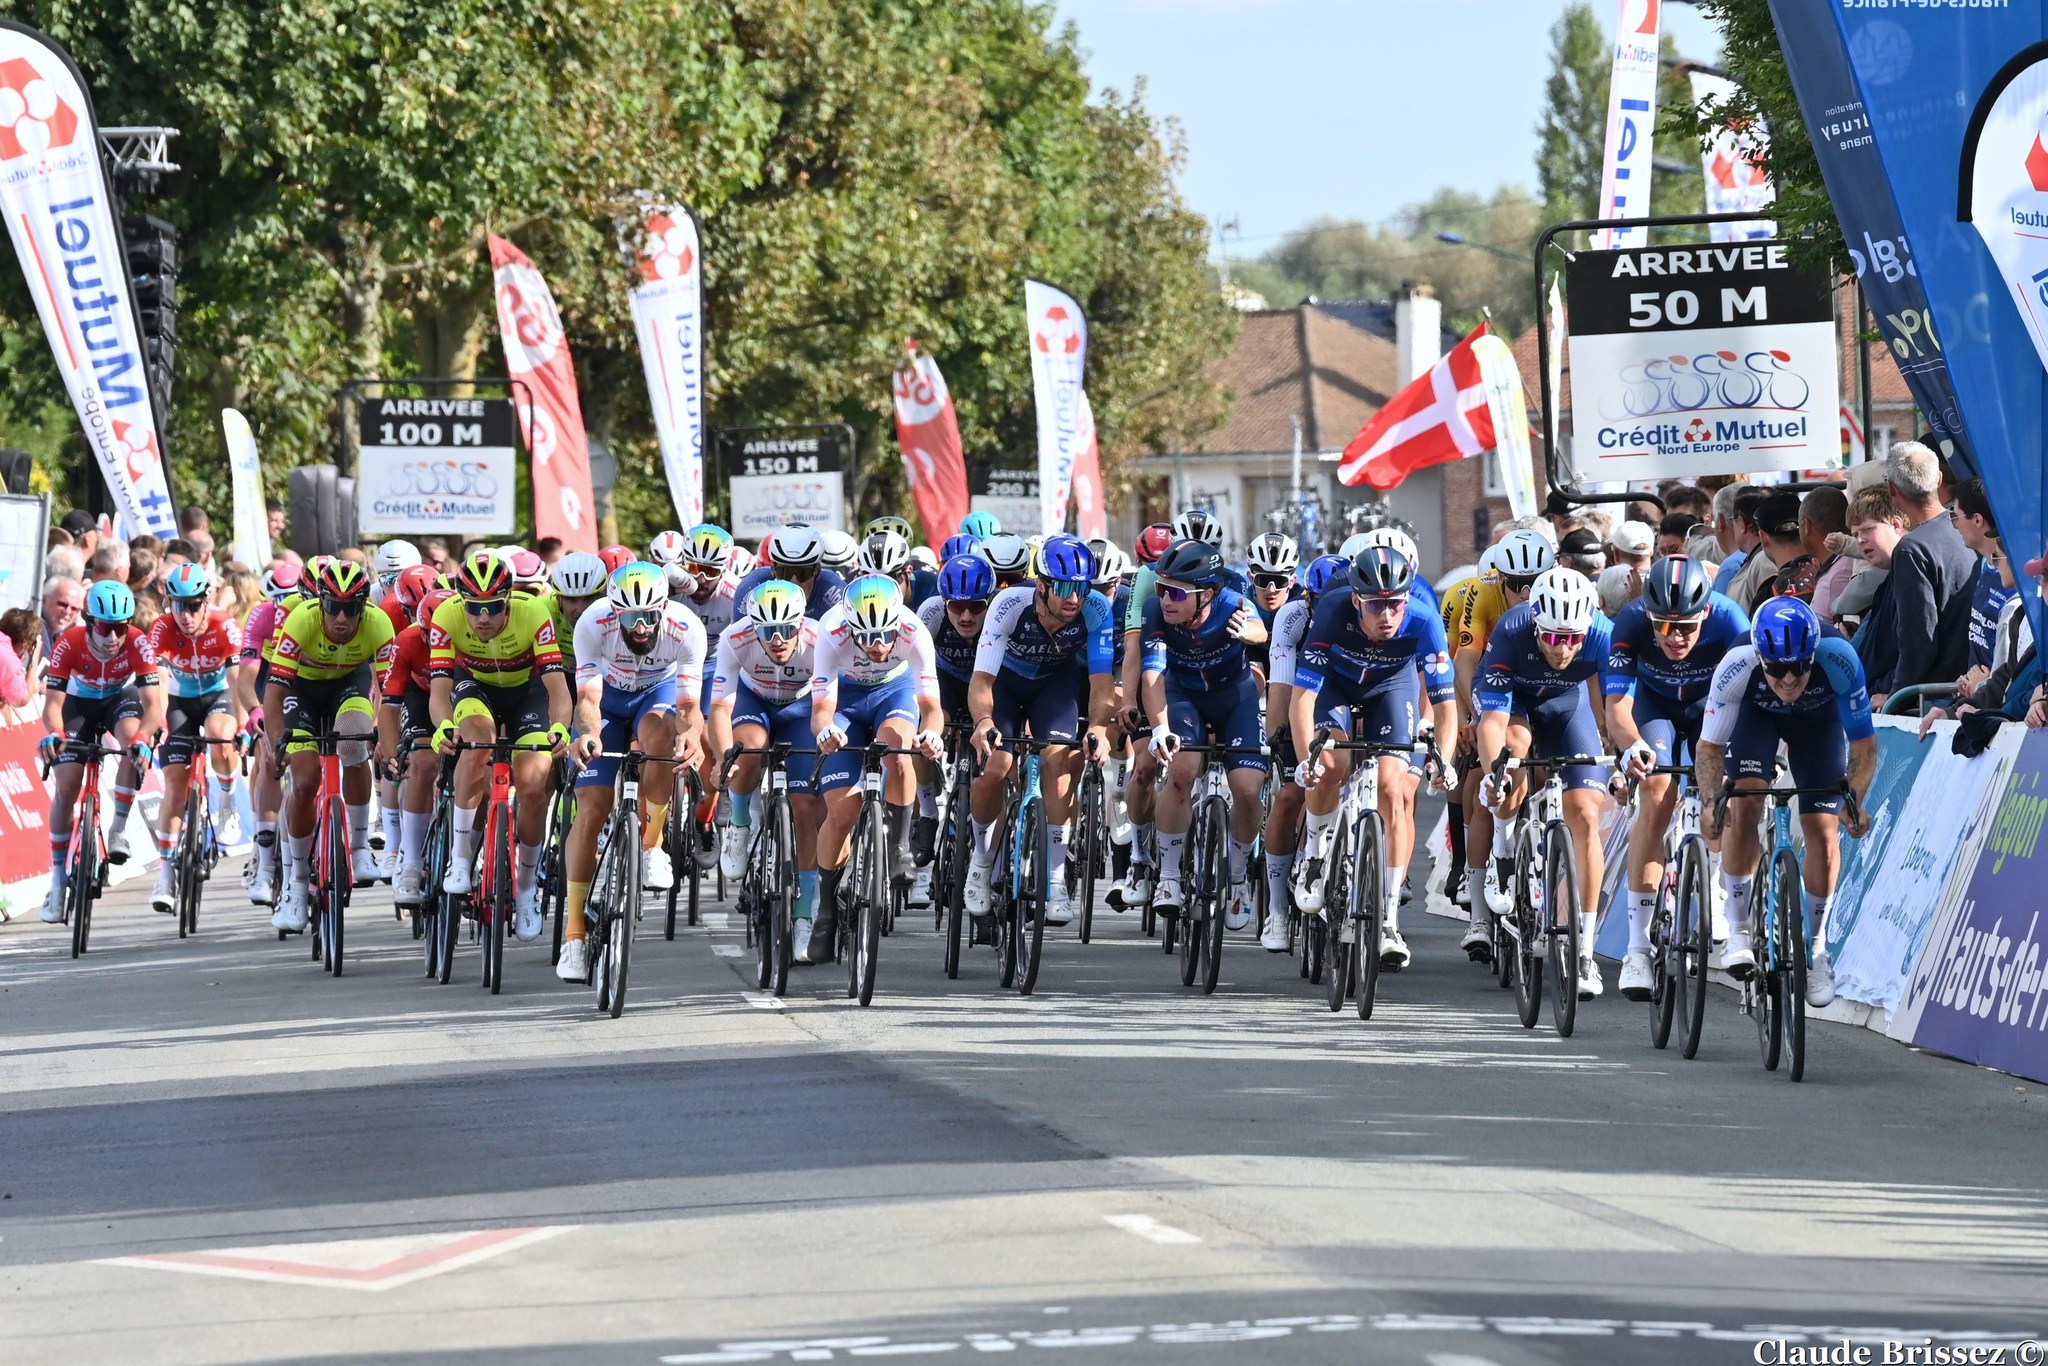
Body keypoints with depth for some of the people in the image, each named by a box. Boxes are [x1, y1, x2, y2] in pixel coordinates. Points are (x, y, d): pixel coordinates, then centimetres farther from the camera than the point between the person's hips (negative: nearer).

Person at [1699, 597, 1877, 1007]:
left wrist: (1855, 801, -42)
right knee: (1743, 806, -22)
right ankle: (1737, 931, -9)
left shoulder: (1838, 660, -40)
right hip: (1757, 713, 0)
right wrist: (1712, 801, -45)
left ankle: (1815, 946, 13)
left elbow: (1863, 744, -28)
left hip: (1818, 717, 1)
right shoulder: (1737, 667, -39)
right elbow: (1710, 746, -28)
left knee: (1823, 832, -7)